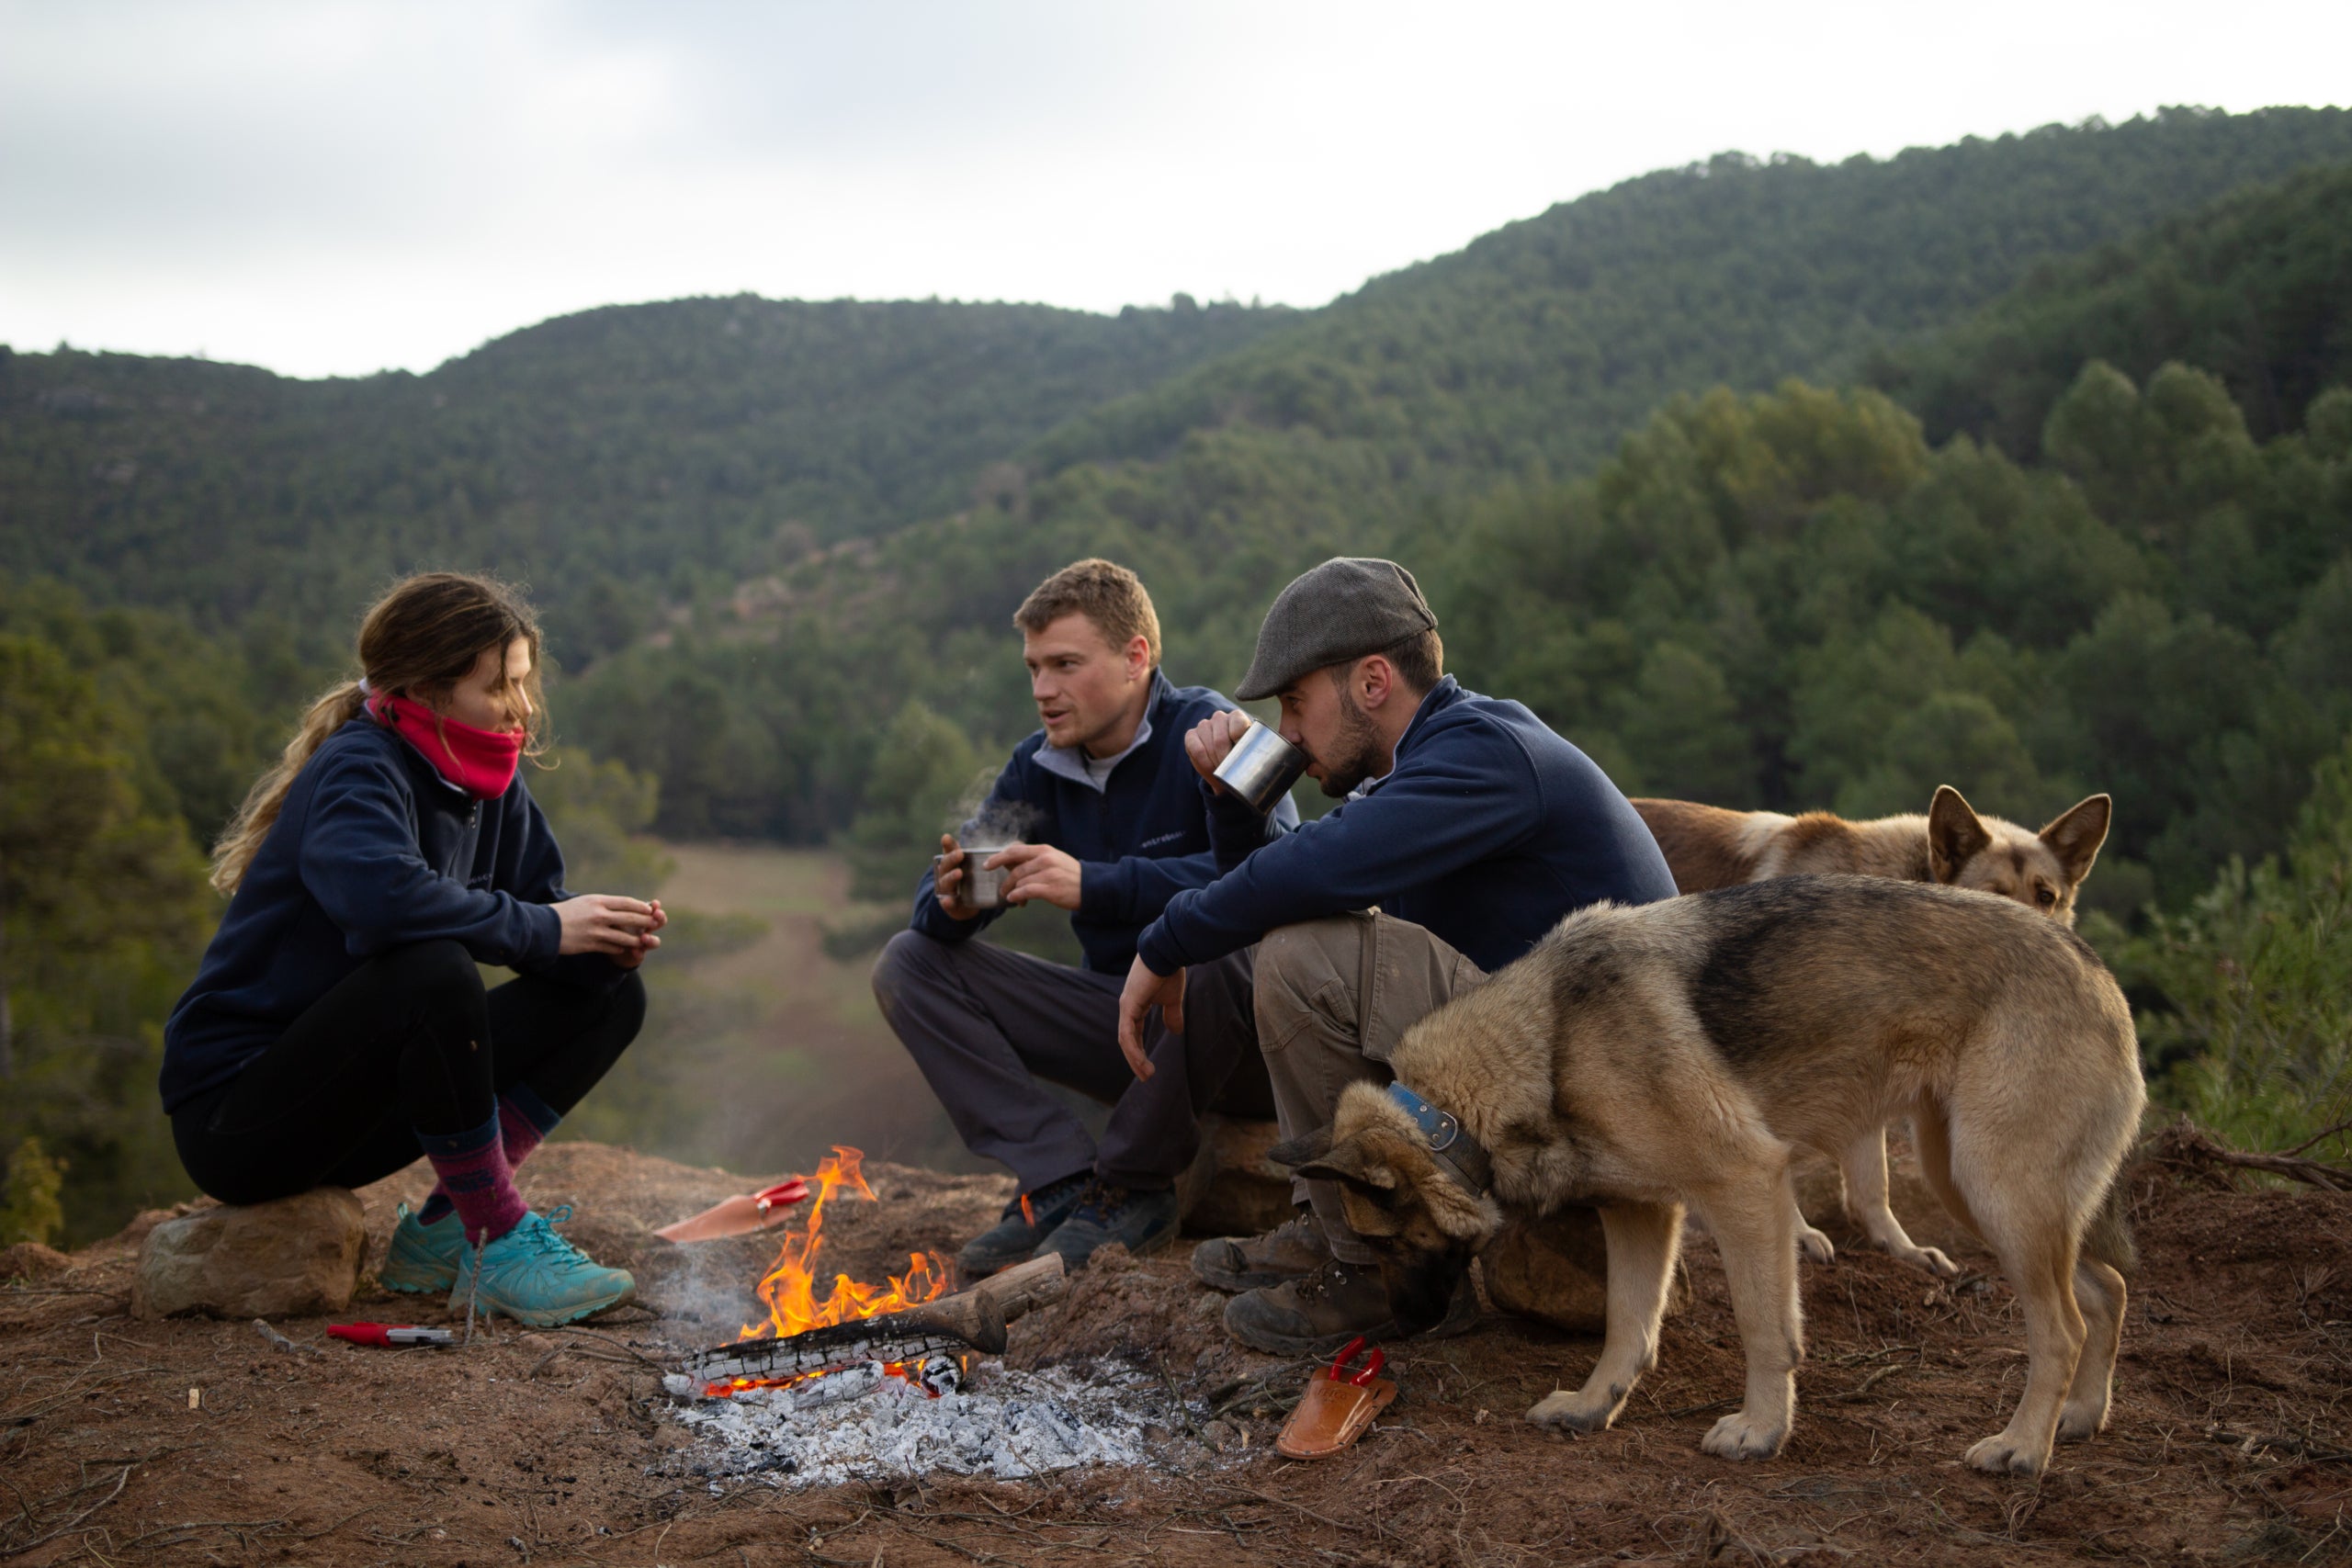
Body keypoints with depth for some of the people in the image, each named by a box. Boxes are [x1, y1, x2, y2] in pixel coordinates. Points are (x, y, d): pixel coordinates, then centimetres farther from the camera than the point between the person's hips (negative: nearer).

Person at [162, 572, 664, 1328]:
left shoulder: (485, 784, 5)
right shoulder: (358, 770, -20)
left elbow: (538, 900, 6)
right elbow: (380, 892, -40)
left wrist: (607, 939, -17)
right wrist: (543, 928, -30)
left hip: (349, 1113, 9)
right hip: (234, 1114, -8)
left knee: (608, 991, 1)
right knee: (433, 970, -35)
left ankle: (441, 1233, -5)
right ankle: (500, 1244, -20)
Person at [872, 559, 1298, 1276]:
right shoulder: (1040, 766, 4)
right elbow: (939, 896, 2)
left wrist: (1095, 886, -38)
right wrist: (952, 904, -25)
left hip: (1245, 1043, -6)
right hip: (1126, 1025, 6)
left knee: (1214, 948, -40)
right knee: (909, 961, -4)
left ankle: (1134, 1188, -16)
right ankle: (1065, 1182, -14)